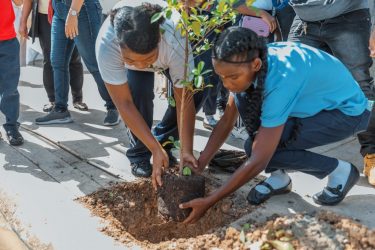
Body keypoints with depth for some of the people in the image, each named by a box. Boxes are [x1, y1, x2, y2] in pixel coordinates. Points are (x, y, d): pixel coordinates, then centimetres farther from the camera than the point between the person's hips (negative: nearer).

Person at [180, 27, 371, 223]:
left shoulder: (281, 79, -37)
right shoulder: (248, 61, -15)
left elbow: (258, 161, -34)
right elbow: (226, 122, -5)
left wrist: (208, 202, -29)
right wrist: (198, 166, -11)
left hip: (349, 110, -7)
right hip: (312, 101, 8)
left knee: (258, 148, -23)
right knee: (242, 96, -15)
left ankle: (340, 171, -2)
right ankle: (278, 176, -1)